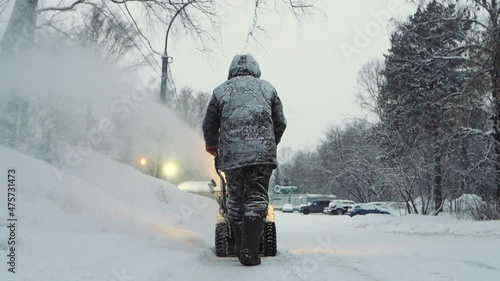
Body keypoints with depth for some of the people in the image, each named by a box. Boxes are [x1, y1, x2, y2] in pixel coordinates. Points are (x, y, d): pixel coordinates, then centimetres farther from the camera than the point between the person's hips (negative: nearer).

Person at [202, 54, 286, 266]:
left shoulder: (221, 90, 14)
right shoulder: (267, 88, 16)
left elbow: (209, 125, 15)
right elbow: (280, 123, 16)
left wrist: (212, 147, 33)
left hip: (231, 154, 1)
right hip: (262, 152, -1)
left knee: (235, 199, 13)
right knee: (256, 199, -2)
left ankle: (240, 247, 20)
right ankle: (249, 251, -12)